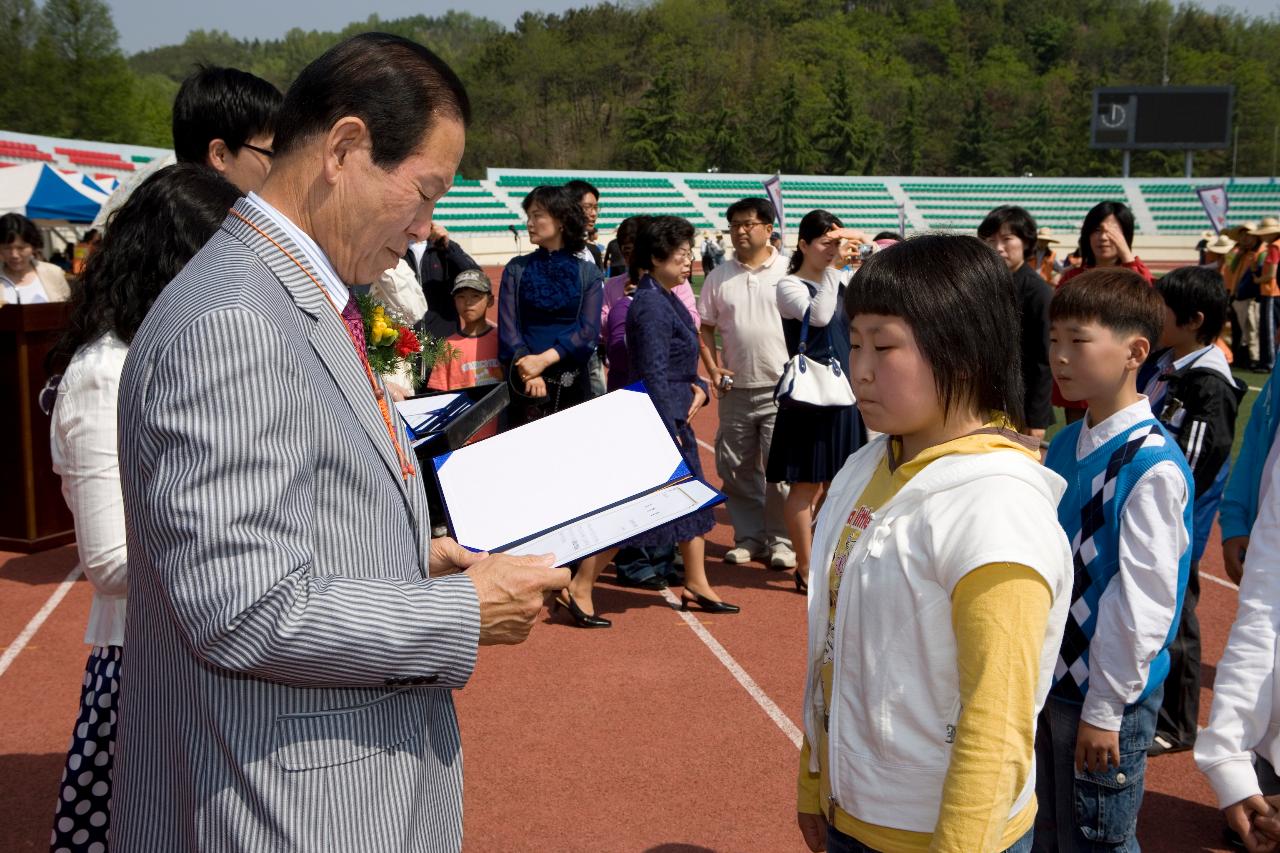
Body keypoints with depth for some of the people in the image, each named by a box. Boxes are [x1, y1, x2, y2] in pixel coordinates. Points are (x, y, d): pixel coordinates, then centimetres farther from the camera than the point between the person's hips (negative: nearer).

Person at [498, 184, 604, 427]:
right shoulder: (516, 270, 6)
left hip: (573, 383, 0)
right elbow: (508, 326, -2)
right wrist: (528, 374, -16)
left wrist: (544, 359, -17)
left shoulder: (588, 273, 3)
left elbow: (589, 330, -5)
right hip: (526, 383, 0)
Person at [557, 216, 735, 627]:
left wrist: (698, 388, 0)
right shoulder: (650, 304, -17)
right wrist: (669, 431, -21)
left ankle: (696, 586, 26)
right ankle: (578, 589, 1)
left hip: (676, 417, 10)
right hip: (657, 419, -10)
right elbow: (653, 373, -21)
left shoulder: (667, 299, 12)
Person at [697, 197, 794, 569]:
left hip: (781, 388, -4)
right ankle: (749, 537, 21)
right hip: (735, 389, 4)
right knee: (736, 469, 8)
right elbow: (705, 329, 13)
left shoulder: (788, 271, -1)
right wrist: (713, 370, 0)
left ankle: (781, 539, 10)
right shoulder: (719, 276, 9)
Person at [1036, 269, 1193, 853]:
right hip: (1049, 681, 8)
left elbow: (1144, 599, -20)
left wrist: (1104, 709, -17)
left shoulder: (1151, 466, -20)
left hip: (1110, 697, -7)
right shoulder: (1065, 445, 4)